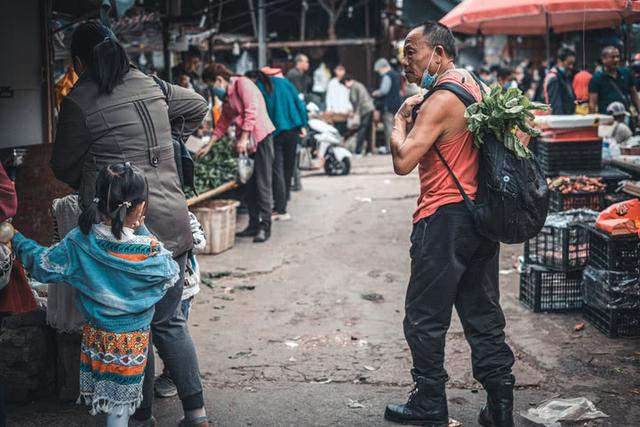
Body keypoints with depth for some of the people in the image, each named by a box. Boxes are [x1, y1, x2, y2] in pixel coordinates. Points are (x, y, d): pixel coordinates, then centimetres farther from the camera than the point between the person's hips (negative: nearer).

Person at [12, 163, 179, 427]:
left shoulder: (79, 242, -16)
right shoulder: (150, 250, -22)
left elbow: (43, 265, -5)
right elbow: (171, 274, -2)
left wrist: (16, 239, 12)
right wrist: (142, 231, -1)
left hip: (95, 334, 3)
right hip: (132, 339, -3)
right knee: (120, 402, 10)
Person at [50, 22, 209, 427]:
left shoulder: (78, 103, -8)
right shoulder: (152, 86, 9)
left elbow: (64, 168, 4)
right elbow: (197, 106, 28)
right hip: (172, 224, 5)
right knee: (169, 322, 16)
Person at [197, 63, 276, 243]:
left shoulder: (242, 83, -9)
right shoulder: (226, 97, 18)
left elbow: (251, 112, -18)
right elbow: (222, 123, 25)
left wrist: (244, 138, -20)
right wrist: (209, 146, 23)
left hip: (261, 137, -9)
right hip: (245, 142, 9)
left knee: (262, 184, -7)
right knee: (248, 184, 10)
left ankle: (265, 227, -4)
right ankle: (254, 225, 16)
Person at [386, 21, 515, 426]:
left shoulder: (441, 100, -16)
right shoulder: (475, 86, 13)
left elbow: (403, 161, -22)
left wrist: (400, 119, -7)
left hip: (444, 218, -9)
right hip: (482, 216, 9)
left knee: (425, 317, 4)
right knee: (483, 312, 13)